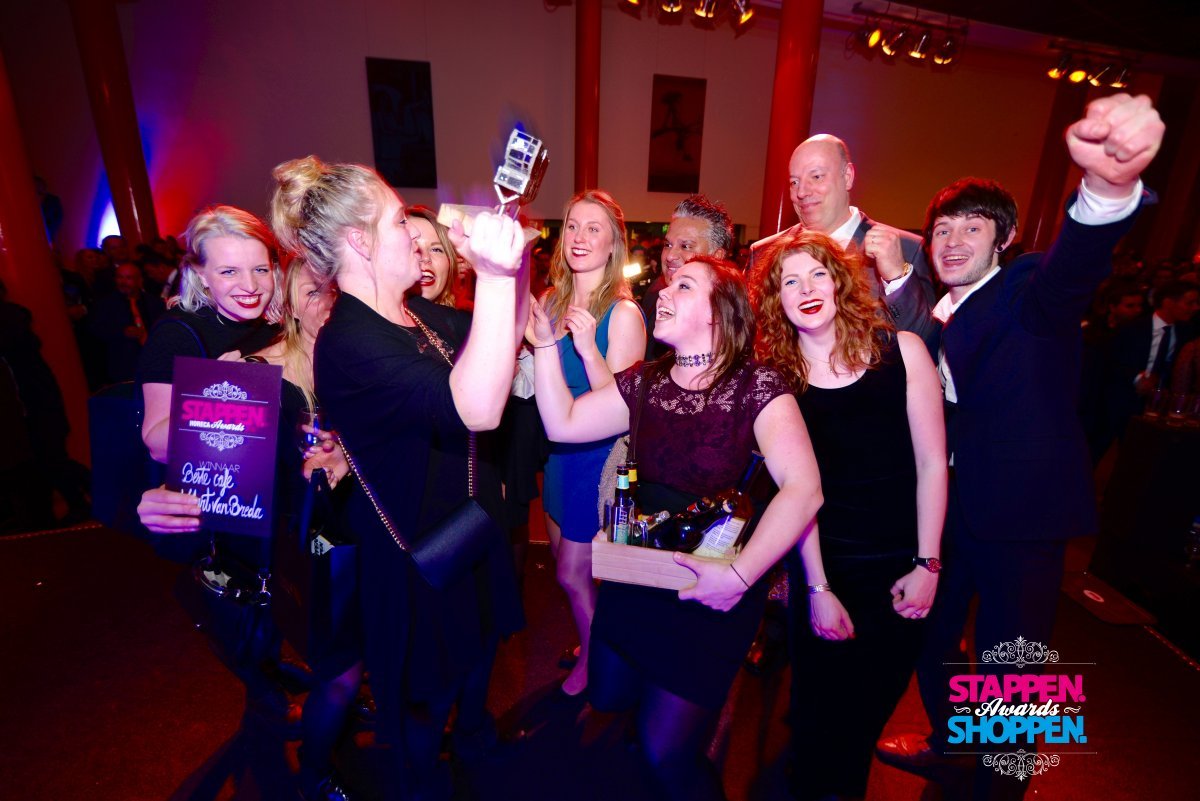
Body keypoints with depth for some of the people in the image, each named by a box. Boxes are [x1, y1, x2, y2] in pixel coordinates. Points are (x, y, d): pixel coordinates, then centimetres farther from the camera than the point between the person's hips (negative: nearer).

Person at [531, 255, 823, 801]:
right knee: (608, 699, 24)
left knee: (666, 750, 2)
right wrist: (545, 344, -9)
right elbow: (563, 424, -4)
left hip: (710, 596, -5)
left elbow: (803, 490, -25)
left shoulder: (756, 386, -15)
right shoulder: (645, 382, 1)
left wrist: (739, 576, -31)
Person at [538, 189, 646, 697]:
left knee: (572, 572, 9)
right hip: (558, 448, 7)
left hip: (599, 454, -6)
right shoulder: (551, 300, 0)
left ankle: (594, 659, 40)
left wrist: (588, 347, -34)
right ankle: (589, 640, 50)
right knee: (565, 561, 22)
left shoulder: (623, 312, -19)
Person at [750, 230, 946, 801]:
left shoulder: (900, 349, -6)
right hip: (824, 567, -1)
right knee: (820, 712, 11)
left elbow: (932, 463, -4)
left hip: (903, 567, 1)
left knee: (872, 707, 18)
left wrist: (927, 565, -6)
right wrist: (817, 588, -8)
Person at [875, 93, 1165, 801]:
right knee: (930, 635, 21)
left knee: (1007, 666, 8)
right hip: (945, 509, 6)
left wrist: (1109, 187, -55)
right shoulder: (931, 312, 8)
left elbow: (1076, 265, -34)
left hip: (1021, 516, -6)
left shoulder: (1030, 292, -10)